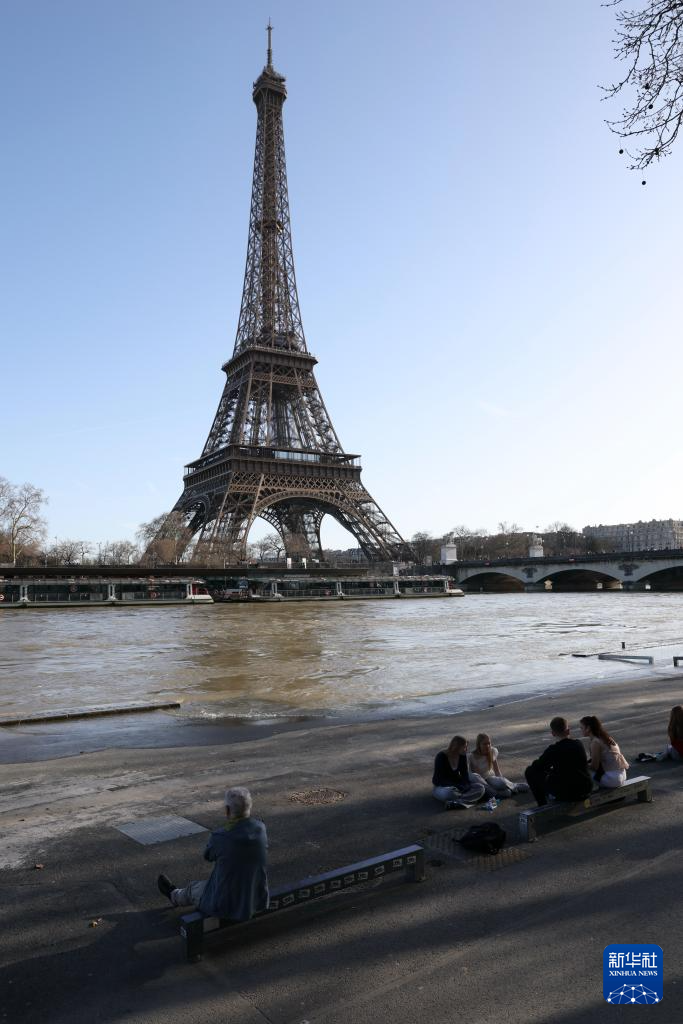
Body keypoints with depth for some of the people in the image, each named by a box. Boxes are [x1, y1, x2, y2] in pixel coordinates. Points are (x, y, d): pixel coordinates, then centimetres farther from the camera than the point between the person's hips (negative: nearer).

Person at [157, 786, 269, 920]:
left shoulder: (221, 837, -26)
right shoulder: (261, 829, -14)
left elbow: (208, 855, -4)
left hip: (227, 907, -4)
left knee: (193, 889, 26)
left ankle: (175, 896, 57)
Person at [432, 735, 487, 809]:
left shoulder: (462, 756, -1)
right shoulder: (441, 756, -18)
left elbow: (464, 774, -1)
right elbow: (440, 779, -19)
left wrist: (466, 786, -22)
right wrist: (458, 787, -28)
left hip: (457, 785, 6)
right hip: (442, 787, -6)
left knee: (480, 788, -19)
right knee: (448, 793, -43)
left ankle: (457, 801, -35)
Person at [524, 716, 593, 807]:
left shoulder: (553, 749, -16)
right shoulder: (579, 744, 1)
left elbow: (537, 767, -5)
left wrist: (534, 763, 18)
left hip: (566, 793, -6)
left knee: (530, 772, 6)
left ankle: (543, 806, 14)